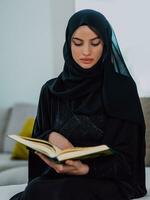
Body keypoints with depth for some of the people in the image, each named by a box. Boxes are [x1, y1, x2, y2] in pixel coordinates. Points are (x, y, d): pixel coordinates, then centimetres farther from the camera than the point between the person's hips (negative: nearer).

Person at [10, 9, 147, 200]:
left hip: (108, 179, -3)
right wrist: (51, 136, -12)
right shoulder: (51, 90, 9)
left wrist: (85, 168, -25)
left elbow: (125, 156, -6)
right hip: (58, 177, 4)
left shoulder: (122, 88, -3)